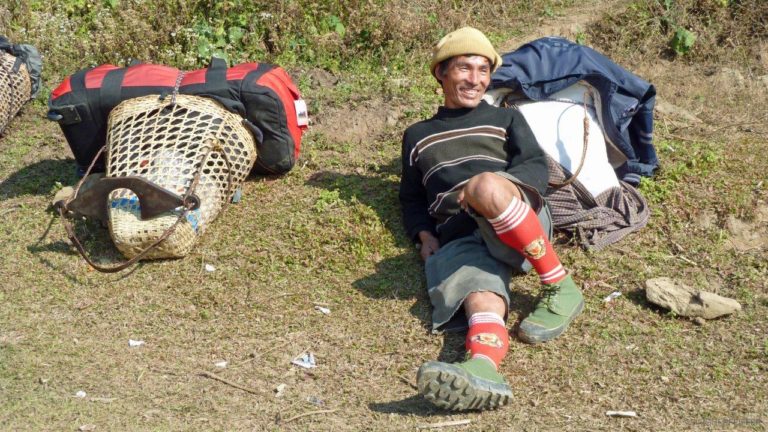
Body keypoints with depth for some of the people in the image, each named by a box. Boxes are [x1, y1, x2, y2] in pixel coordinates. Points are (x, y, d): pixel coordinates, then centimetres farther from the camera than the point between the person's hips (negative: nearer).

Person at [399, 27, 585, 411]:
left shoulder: (507, 119, 27)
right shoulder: (417, 136, 32)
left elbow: (537, 168, 11)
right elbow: (411, 198, 30)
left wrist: (485, 189, -10)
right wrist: (424, 234, 5)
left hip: (517, 224, -1)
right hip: (457, 241, 1)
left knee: (486, 186, -37)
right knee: (481, 299, -33)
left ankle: (560, 289, -29)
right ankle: (483, 370, -65)